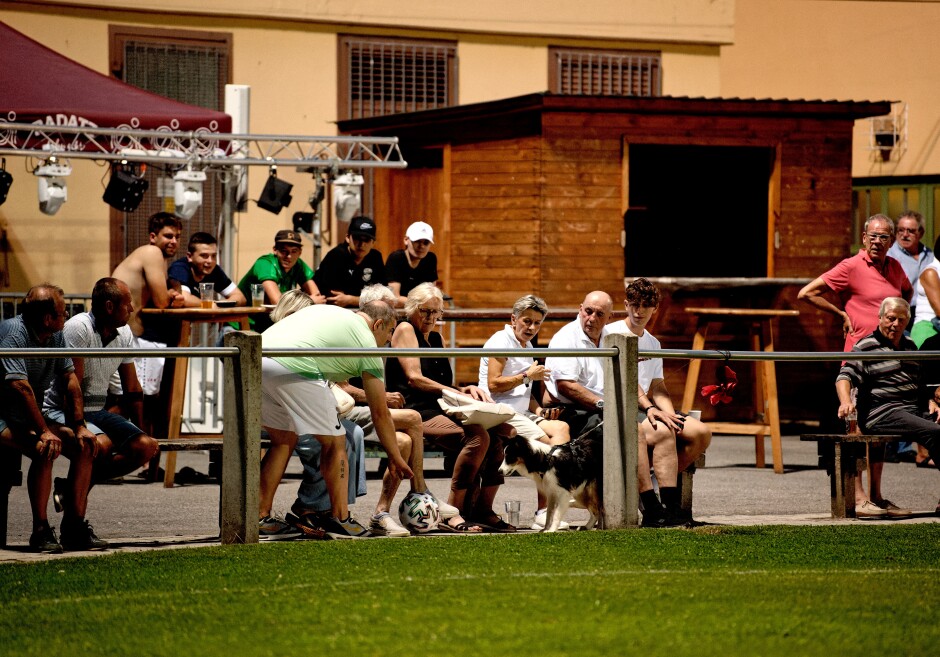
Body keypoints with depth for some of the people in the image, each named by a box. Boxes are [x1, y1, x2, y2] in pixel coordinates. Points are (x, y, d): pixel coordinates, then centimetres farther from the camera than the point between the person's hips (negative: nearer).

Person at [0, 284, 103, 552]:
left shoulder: (56, 335, 5)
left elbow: (70, 379, 7)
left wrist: (79, 427, -2)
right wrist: (43, 432, -33)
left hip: (32, 418, 8)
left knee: (84, 446, -7)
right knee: (45, 449, -32)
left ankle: (74, 526, -4)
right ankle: (41, 531, -25)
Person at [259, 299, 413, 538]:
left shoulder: (324, 310, 31)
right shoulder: (367, 343, 14)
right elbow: (380, 413, 18)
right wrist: (396, 458, 29)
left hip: (255, 359, 7)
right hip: (295, 369, -7)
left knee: (283, 440, 24)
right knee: (335, 444, 10)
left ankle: (260, 516, 22)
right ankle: (340, 519, 11)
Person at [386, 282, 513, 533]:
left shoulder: (437, 339, 26)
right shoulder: (405, 330, 3)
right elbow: (414, 378, -9)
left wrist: (467, 390, 1)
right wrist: (457, 393, -15)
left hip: (442, 412, 8)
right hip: (417, 414, -8)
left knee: (502, 431, -16)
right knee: (477, 436, -32)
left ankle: (483, 510, -16)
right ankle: (452, 514, -30)